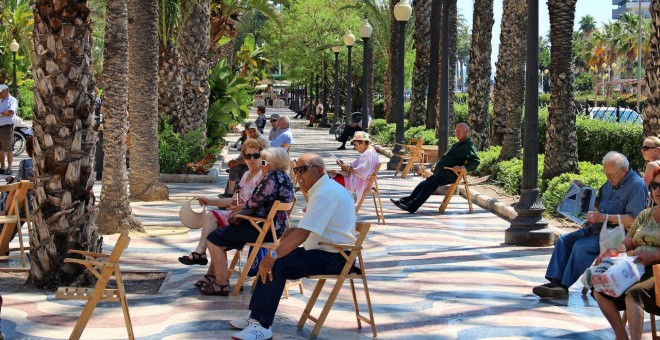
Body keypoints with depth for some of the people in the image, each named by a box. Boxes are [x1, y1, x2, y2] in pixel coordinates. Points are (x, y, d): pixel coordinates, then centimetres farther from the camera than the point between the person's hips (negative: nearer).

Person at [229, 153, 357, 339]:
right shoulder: (323, 189, 15)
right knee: (268, 259, 7)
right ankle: (256, 316, 9)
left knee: (276, 265, -23)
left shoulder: (324, 194, -20)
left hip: (333, 257, -11)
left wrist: (273, 255, -30)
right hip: (325, 250, 11)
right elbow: (304, 228, 23)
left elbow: (302, 233, -28)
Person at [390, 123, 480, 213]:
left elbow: (476, 161, -19)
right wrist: (437, 165, 25)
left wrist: (463, 167, -31)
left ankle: (412, 207, -26)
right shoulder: (457, 144, 25)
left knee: (429, 185, -23)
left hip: (449, 175, -10)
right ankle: (405, 201, 9)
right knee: (422, 184, 6)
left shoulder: (469, 146, -6)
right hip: (440, 173, 10)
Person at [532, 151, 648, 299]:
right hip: (597, 228, 9)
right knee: (563, 240, -3)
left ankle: (564, 286, -21)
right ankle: (556, 281, -14)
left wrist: (604, 217, -26)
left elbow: (633, 220, -24)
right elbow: (598, 203, 30)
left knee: (581, 246, -28)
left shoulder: (637, 185, -15)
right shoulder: (612, 181, 13)